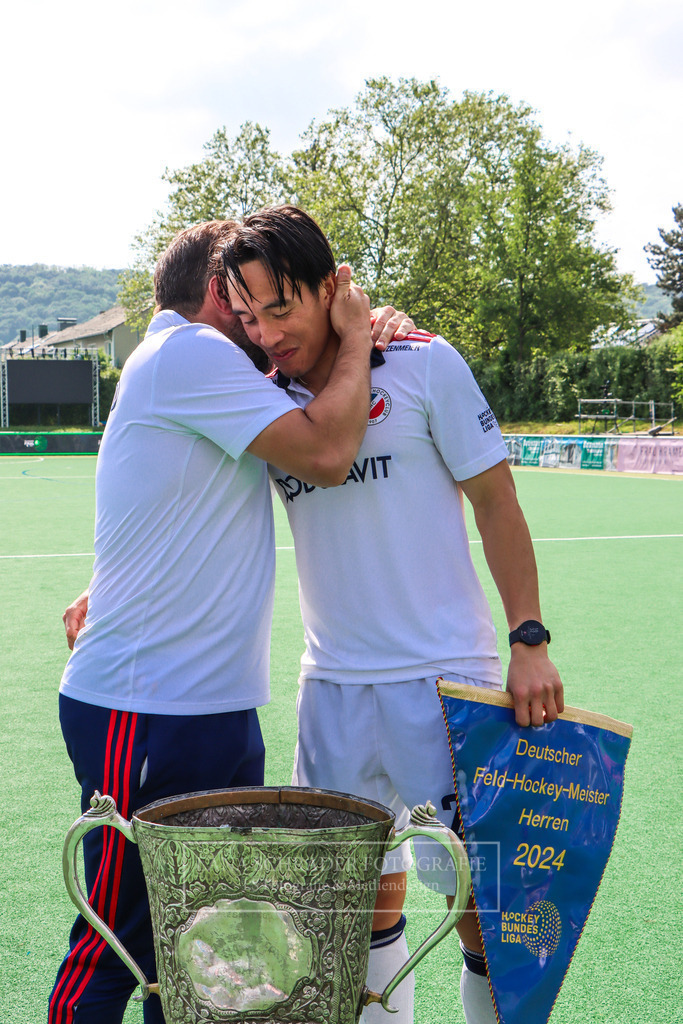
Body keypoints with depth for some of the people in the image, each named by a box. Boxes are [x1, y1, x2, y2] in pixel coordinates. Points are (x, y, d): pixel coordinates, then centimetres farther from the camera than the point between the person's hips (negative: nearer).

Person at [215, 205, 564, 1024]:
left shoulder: (425, 365, -5)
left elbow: (495, 501, -3)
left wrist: (529, 640, -9)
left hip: (445, 678, -4)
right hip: (332, 686, 4)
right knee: (366, 893, 12)